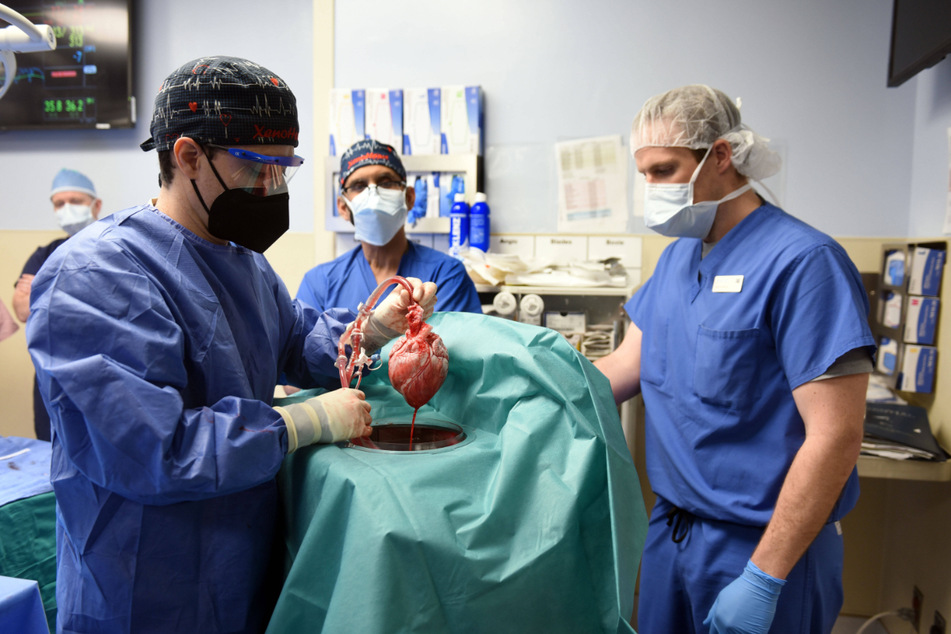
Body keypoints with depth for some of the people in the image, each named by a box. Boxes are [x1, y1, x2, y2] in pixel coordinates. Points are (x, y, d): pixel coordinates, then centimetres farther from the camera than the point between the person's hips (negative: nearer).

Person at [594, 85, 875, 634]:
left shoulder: (802, 261, -19)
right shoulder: (678, 256, 6)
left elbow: (835, 438, -22)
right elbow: (625, 367, 7)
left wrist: (763, 580, -21)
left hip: (764, 545, -7)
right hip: (672, 527, 7)